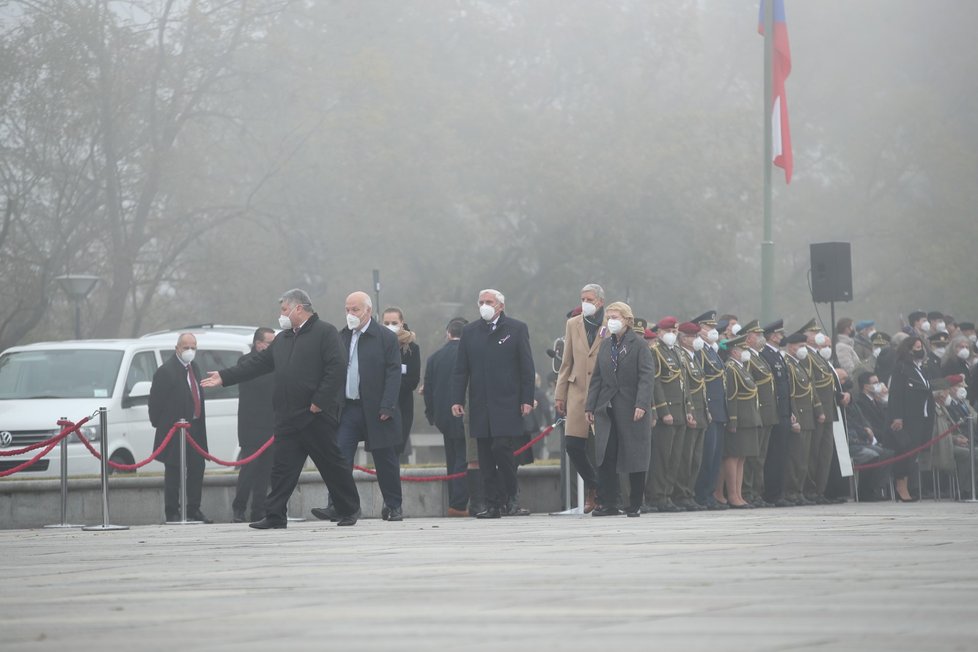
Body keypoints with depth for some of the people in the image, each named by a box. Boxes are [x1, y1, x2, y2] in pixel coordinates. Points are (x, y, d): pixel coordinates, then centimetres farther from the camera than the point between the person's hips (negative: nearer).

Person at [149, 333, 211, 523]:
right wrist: (159, 423, -8)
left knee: (197, 469, 9)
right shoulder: (166, 371, -13)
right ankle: (172, 513, 2)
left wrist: (199, 422, 15)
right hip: (175, 431, -8)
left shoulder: (194, 367, 13)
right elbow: (155, 400, -11)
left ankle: (194, 510, 17)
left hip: (195, 427, 8)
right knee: (173, 472, -2)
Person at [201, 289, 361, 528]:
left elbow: (336, 368, -14)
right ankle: (275, 516, 4)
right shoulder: (282, 339, 19)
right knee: (282, 466, 3)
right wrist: (225, 377, 14)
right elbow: (258, 363, 20)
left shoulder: (325, 332, -6)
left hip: (317, 416, -7)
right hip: (288, 417, 7)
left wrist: (320, 402, -17)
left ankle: (349, 511, 12)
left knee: (333, 464, 1)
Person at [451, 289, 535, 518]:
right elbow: (460, 369, 12)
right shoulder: (470, 331, 12)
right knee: (485, 456, 2)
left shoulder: (516, 329, 4)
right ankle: (493, 505, 5)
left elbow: (526, 367, 1)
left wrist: (527, 399, -6)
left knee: (502, 448, -14)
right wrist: (457, 399, 2)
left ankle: (510, 499, 1)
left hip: (506, 403, -4)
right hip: (480, 404, 4)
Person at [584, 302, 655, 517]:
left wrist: (641, 404, -20)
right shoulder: (605, 345, 13)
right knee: (605, 458, -2)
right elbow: (597, 377, 15)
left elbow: (647, 376, -10)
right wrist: (590, 406, 9)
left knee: (635, 457, 2)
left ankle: (635, 505, 9)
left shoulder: (638, 345, -4)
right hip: (607, 409, 5)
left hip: (632, 410, -5)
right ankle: (607, 503, 1)